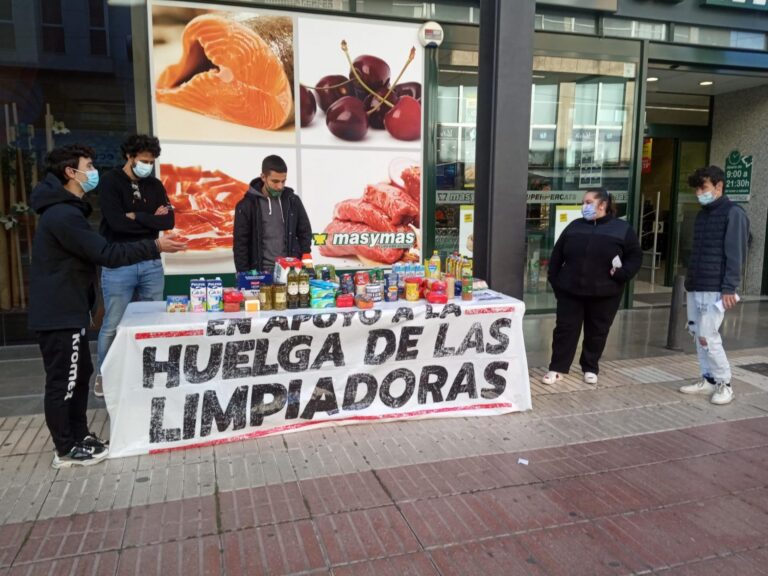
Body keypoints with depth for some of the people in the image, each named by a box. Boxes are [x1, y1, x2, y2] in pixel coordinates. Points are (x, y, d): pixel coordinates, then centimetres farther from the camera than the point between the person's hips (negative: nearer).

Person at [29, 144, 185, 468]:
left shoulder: (65, 209, 14)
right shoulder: (63, 214, -22)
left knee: (79, 374, 18)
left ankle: (79, 436, 30)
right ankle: (66, 450, 14)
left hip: (68, 309, 11)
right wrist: (155, 247, -21)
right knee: (62, 382, 1)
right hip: (59, 313, -11)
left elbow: (91, 252, 18)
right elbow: (106, 254, -25)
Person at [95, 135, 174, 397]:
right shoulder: (110, 182, -3)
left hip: (151, 262, 5)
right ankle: (102, 375, 20)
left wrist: (137, 217, -10)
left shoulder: (155, 185, 11)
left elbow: (169, 220, -2)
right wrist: (151, 220, -8)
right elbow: (116, 222, -17)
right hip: (118, 264, -4)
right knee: (112, 325, 3)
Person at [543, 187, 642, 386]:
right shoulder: (574, 226, 8)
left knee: (597, 332, 10)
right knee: (565, 329, 2)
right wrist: (553, 278, 4)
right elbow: (557, 254, 11)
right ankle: (557, 368, 11)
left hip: (604, 294, -1)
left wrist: (620, 274, -14)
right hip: (570, 291, 2)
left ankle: (590, 368, 27)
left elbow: (635, 257, 1)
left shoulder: (623, 228, 0)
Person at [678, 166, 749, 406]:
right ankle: (708, 379, 21)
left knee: (707, 337, -8)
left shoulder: (733, 213, -7)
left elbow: (735, 255, -13)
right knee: (696, 334, 10)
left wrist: (729, 289, -18)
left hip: (715, 289, -8)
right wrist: (689, 281, 16)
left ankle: (724, 384, 8)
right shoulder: (702, 214, 16)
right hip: (695, 287, 8)